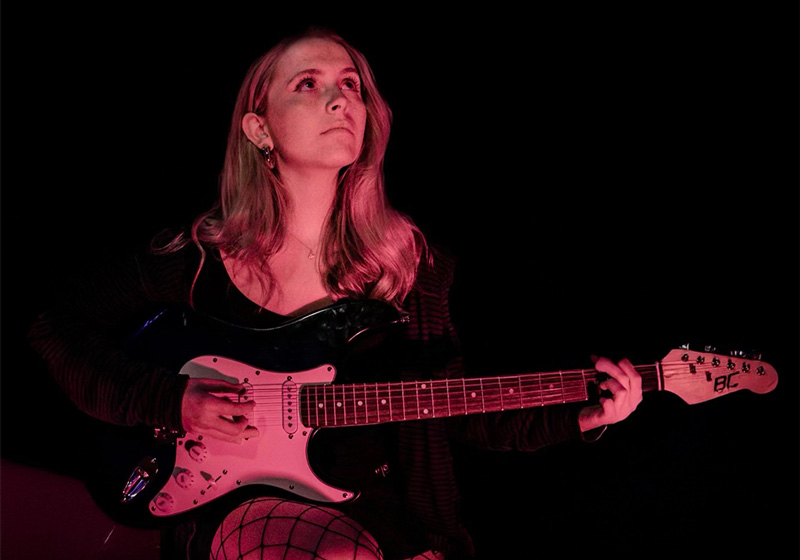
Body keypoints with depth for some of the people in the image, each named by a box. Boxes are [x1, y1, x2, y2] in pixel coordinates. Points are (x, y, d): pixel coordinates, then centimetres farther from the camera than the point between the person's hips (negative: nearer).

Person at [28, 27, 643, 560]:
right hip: (239, 501, -3)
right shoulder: (199, 257, -4)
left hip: (381, 509, 3)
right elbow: (58, 327, 4)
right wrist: (170, 401, -10)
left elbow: (450, 407, 8)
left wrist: (575, 417, -6)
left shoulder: (411, 262, 2)